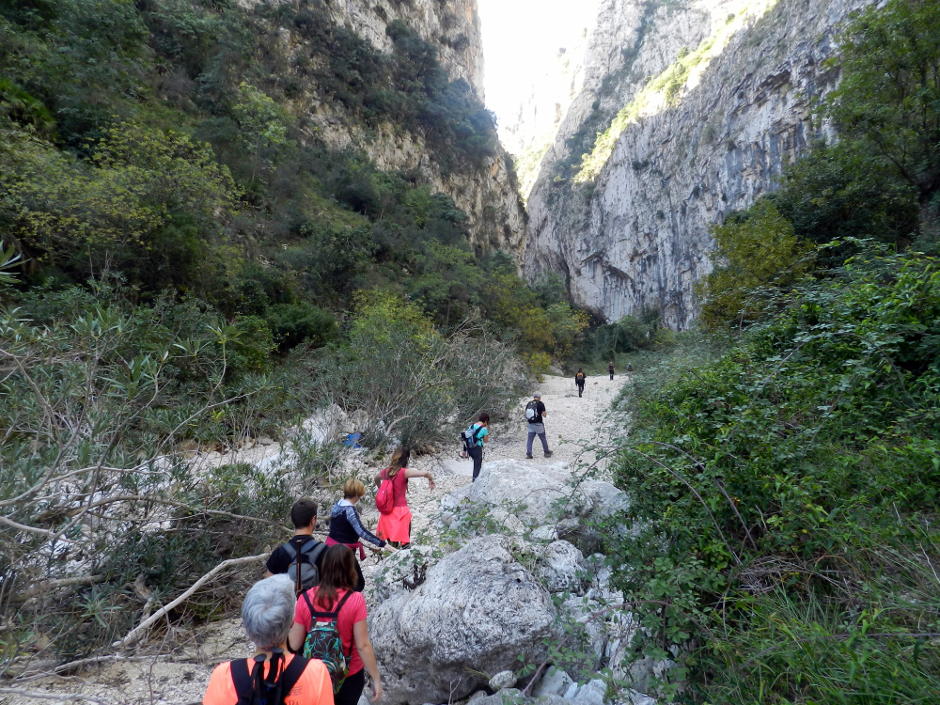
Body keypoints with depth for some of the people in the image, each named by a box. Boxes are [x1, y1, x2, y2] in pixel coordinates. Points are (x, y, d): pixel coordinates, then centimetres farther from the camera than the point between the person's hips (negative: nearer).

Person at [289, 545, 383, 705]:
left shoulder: (305, 598, -17)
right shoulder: (355, 600, -24)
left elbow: (294, 644, -9)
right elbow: (363, 645, -20)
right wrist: (376, 678, -8)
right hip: (349, 676, -1)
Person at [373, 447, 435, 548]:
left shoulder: (386, 471, 2)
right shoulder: (403, 472, -17)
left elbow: (376, 478, 24)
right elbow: (424, 473, -24)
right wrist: (431, 480, -4)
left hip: (388, 509, 6)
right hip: (401, 509, -6)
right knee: (405, 542, 6)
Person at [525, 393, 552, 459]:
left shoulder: (528, 404, 5)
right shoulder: (540, 404, -7)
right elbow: (544, 415, -9)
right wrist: (545, 414, 12)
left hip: (530, 424, 3)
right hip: (538, 424, -3)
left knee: (529, 439, 8)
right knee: (543, 439, 13)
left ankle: (528, 454, 2)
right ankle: (546, 452, 24)